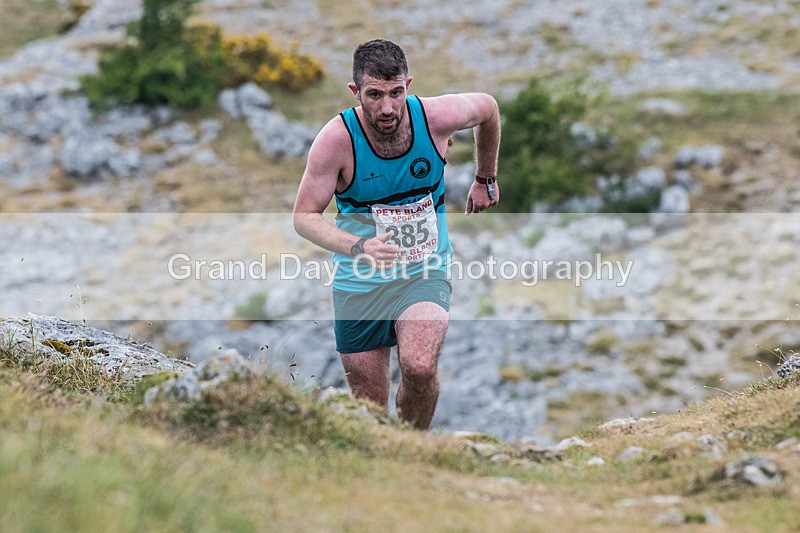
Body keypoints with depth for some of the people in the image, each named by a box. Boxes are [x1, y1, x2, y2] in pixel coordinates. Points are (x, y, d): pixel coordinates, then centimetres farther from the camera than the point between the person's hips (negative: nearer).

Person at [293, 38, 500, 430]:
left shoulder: (437, 117, -14)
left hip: (425, 272, 0)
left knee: (419, 366, -28)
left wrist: (485, 179, 21)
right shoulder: (337, 139, -17)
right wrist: (357, 247, -32)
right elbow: (305, 217, -13)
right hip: (359, 281, 0)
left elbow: (487, 108, 9)